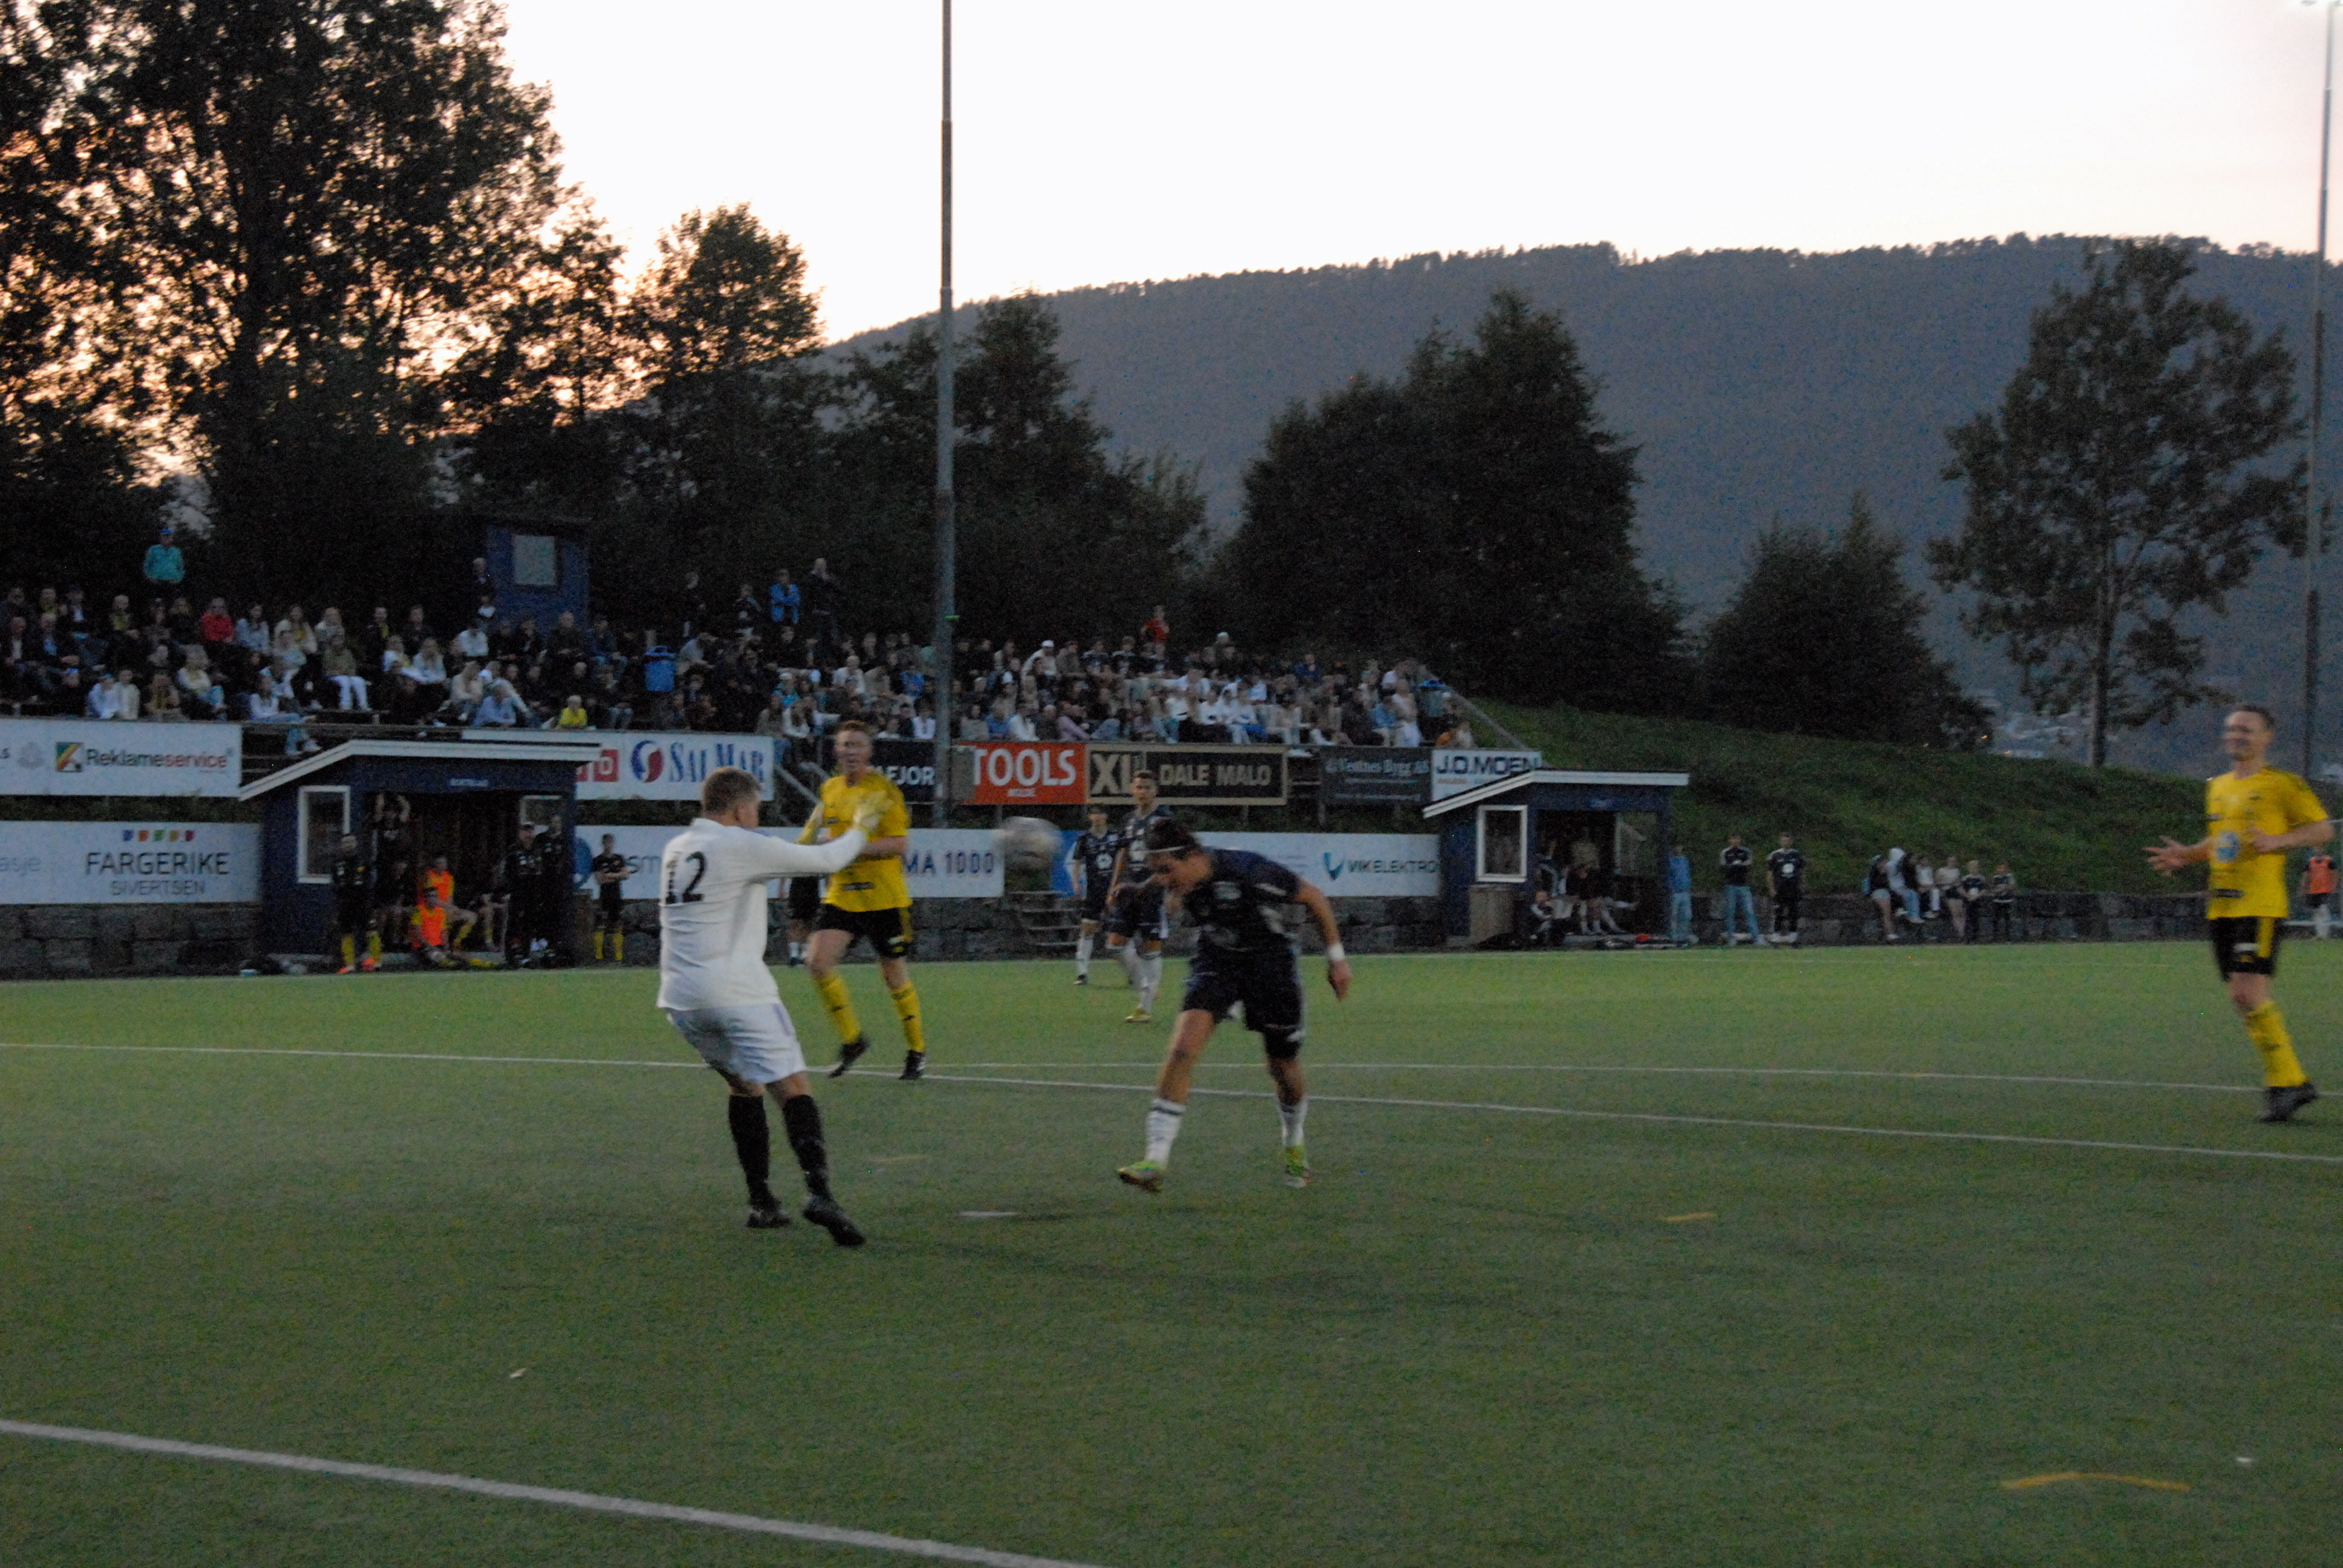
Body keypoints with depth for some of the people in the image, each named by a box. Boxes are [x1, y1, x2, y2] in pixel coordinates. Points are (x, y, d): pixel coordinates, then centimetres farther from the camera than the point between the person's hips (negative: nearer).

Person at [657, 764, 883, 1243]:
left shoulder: (676, 849, 16)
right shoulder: (740, 845, -6)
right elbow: (826, 861, -3)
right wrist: (859, 827, 15)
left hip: (680, 998, 7)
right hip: (735, 992, -7)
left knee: (744, 1086, 22)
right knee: (792, 1088, -9)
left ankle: (760, 1201, 17)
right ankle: (818, 1192, -28)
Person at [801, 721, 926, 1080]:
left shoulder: (883, 789, -9)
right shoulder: (829, 789, 9)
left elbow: (900, 843, -17)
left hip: (884, 898, -5)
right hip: (840, 896, 5)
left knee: (895, 977, 3)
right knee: (817, 960, -13)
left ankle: (917, 1050, 22)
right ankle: (852, 1040, 3)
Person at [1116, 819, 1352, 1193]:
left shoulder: (1247, 870, -29)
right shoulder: (1177, 885, -15)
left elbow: (1314, 898, -15)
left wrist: (1336, 957, -8)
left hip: (1270, 962, -3)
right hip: (1215, 962, 3)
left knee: (1284, 1069, 8)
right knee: (1182, 1047, -21)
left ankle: (1295, 1146, 41)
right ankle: (1155, 1161, -25)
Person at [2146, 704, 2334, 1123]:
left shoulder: (2282, 784, -4)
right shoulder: (2216, 787, 18)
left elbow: (2323, 829, -3)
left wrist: (2278, 841, -17)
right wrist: (2187, 855, 12)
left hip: (2261, 904, -8)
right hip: (2222, 907, 8)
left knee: (2250, 993, -17)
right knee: (2243, 998, 6)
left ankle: (2284, 1080, -7)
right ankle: (2292, 1081, 15)